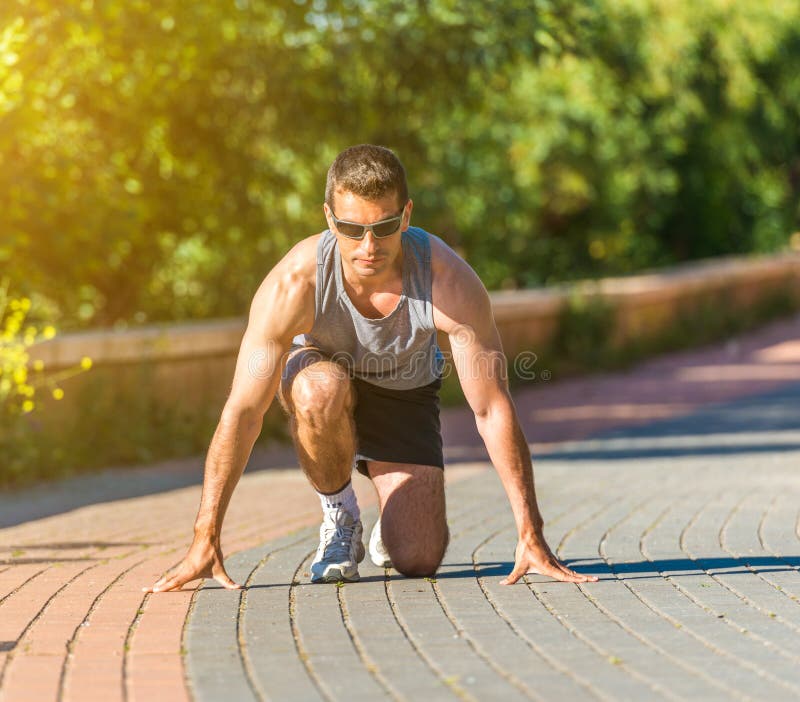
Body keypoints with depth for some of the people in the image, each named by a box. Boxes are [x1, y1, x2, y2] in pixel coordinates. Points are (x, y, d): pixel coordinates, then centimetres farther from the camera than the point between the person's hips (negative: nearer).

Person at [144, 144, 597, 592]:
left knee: (418, 561, -15)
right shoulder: (294, 283, -36)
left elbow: (494, 410, -28)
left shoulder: (451, 282, -35)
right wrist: (205, 541, -35)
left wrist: (531, 537, -29)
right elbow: (242, 413, -32)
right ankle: (340, 518, -11)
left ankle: (393, 523, 24)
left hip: (405, 392, 1)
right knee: (321, 391, -40)